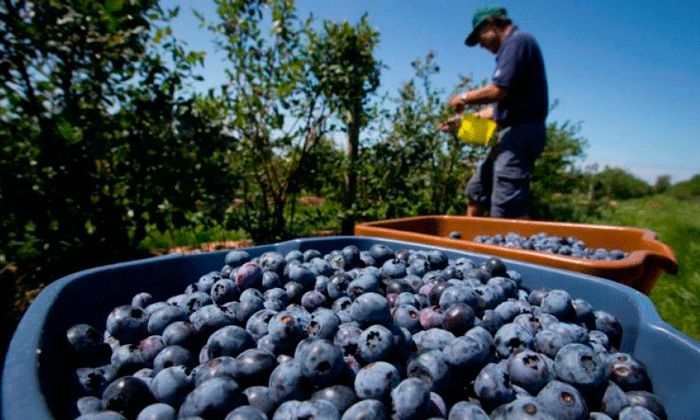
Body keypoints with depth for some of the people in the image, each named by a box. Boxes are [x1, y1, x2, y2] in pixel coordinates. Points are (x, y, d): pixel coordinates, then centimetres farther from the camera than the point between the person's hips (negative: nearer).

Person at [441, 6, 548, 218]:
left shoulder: (517, 40, -7)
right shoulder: (512, 45, 22)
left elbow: (498, 91, -20)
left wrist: (464, 98, -3)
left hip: (519, 133, -10)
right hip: (513, 134, 10)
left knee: (507, 212, -14)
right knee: (476, 192, 15)